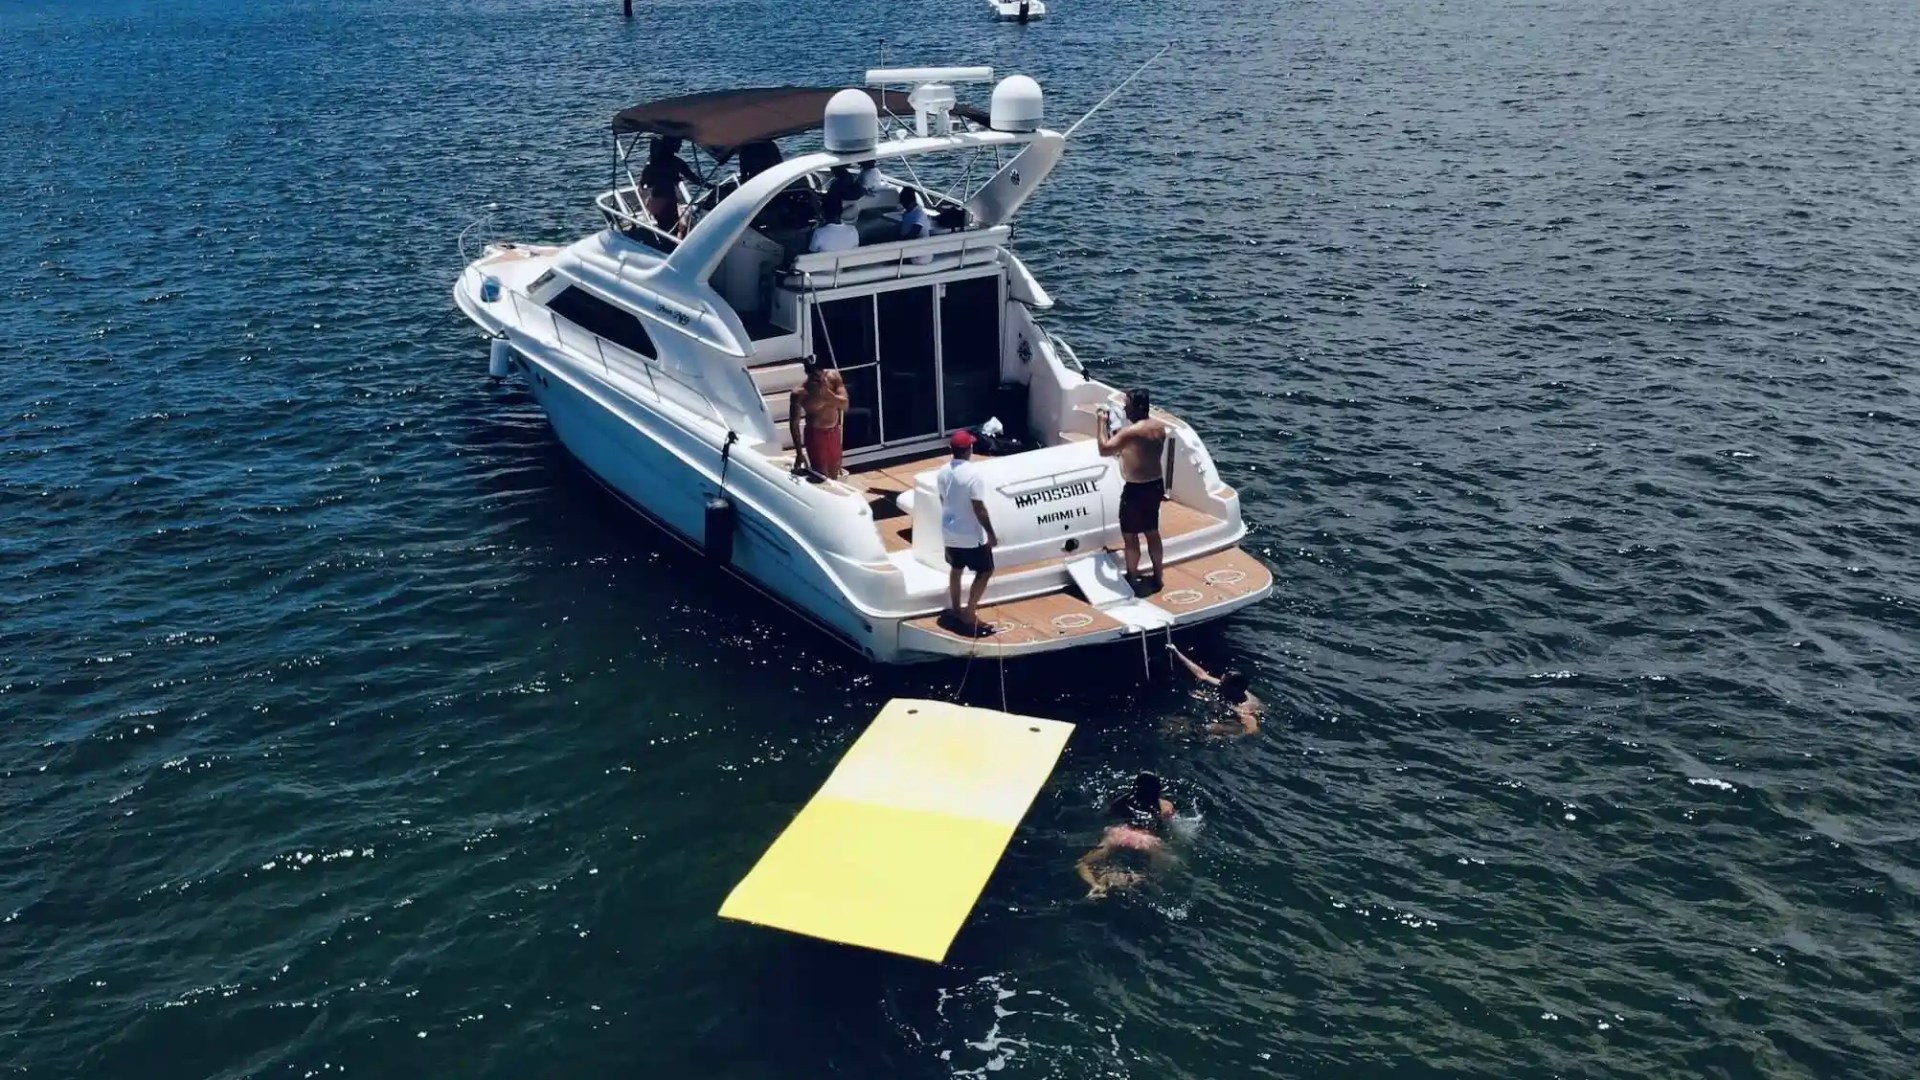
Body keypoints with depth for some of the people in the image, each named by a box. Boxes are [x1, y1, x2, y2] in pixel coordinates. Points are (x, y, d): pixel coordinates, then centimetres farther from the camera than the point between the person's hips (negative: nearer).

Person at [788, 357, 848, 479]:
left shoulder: (833, 376, -11)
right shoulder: (799, 394, -22)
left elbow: (845, 404, -13)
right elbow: (794, 423, -14)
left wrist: (827, 391, -30)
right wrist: (799, 452, -15)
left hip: (834, 432, 5)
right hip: (815, 435, -4)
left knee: (833, 476, 18)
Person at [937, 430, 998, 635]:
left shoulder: (943, 472, 0)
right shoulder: (973, 474, -23)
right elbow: (979, 508, -22)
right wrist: (990, 534, -13)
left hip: (949, 531, 7)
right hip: (971, 535, -7)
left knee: (955, 569, 23)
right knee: (984, 572, 5)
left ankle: (955, 610, 34)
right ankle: (969, 616, 0)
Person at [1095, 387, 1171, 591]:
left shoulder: (1131, 432, -24)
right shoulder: (1160, 427, 2)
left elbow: (1104, 450, -25)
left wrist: (1102, 422, -16)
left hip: (1136, 490, -8)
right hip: (1156, 485, 8)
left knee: (1130, 536, 7)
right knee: (1152, 532, 20)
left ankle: (1132, 580, 16)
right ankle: (1157, 577, 30)